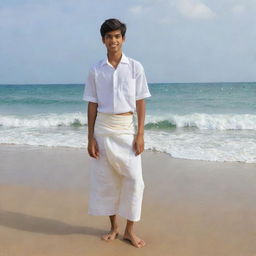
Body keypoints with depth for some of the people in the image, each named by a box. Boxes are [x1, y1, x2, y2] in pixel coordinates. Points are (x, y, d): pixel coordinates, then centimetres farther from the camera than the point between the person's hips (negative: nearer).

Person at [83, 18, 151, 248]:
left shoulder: (135, 67, 0)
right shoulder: (96, 70, 3)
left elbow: (140, 103, 0)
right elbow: (92, 105, 4)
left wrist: (140, 134, -6)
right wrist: (91, 137, 0)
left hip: (126, 129, -1)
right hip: (103, 129, 1)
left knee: (134, 179, -4)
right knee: (105, 179, 8)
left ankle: (130, 230, 11)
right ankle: (114, 226, 24)